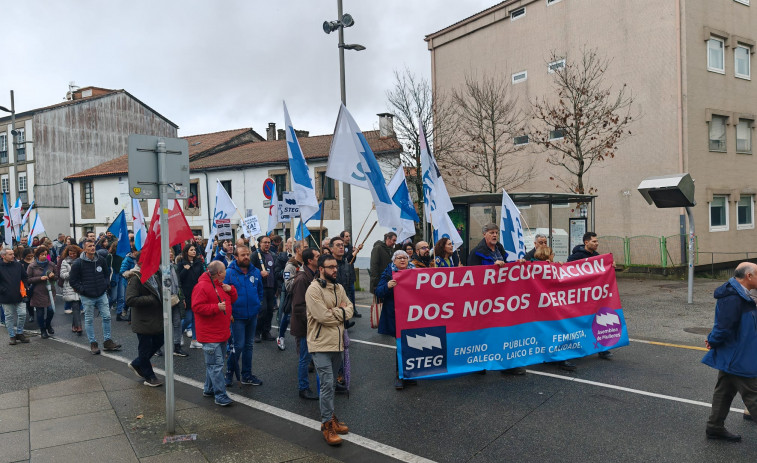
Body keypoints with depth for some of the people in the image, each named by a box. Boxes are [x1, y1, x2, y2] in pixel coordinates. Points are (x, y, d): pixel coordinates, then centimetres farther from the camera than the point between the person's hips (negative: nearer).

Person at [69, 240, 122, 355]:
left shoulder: (101, 260, 3)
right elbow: (72, 281, -4)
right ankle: (93, 343, 16)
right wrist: (82, 290, -10)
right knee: (89, 320, 6)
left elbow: (106, 274, 17)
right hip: (87, 297, -3)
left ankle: (107, 341, 15)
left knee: (107, 317, 3)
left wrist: (105, 285, 4)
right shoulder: (78, 263, -9)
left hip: (101, 295, 4)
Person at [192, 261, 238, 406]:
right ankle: (221, 396, -5)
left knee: (214, 363, 19)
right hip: (210, 335, -10)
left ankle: (209, 389, 32)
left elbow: (232, 300, 22)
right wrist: (216, 307, -25)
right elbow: (197, 307, -20)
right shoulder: (202, 286, -15)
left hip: (222, 333, 10)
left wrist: (231, 290, 2)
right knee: (216, 365, -9)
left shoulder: (221, 285, 14)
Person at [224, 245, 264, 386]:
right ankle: (229, 373, 18)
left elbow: (260, 291, 14)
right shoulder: (229, 273, -11)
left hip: (252, 316, 5)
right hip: (237, 316, -5)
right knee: (238, 346, -3)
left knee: (248, 346, 13)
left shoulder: (256, 272, 3)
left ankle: (246, 375, 25)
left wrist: (258, 308, 7)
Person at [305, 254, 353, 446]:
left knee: (331, 383, 17)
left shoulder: (338, 288, 11)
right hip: (321, 344, -7)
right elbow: (323, 317, -21)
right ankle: (327, 425, 5)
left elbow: (349, 309, 6)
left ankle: (329, 417, 29)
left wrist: (335, 313, -12)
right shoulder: (314, 289, -14)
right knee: (327, 384, -7)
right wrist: (341, 311, -6)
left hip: (337, 342, 7)